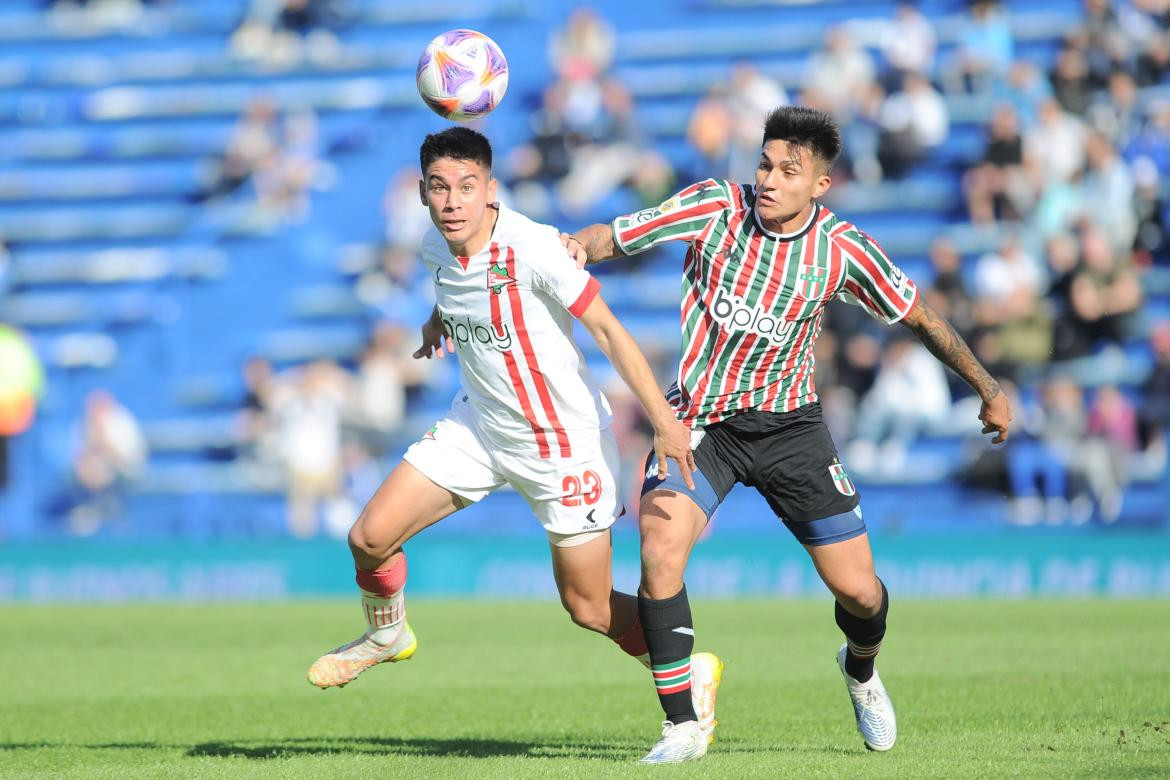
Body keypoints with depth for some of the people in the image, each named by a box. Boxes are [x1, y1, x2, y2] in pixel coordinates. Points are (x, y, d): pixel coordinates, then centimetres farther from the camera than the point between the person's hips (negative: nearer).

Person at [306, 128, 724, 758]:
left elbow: (606, 328, -24)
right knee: (370, 538, -2)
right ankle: (387, 635, 30)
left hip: (565, 441, -6)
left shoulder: (530, 246, -26)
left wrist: (664, 421, -28)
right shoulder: (437, 249, -5)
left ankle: (690, 674, 25)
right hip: (479, 426, 6)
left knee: (588, 608, 0)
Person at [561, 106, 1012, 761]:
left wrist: (989, 389, 13)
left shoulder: (842, 249, -9)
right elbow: (617, 235, -10)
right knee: (661, 542, -27)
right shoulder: (716, 207, -11)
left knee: (858, 591, -1)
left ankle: (861, 671, 38)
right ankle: (681, 727, -15)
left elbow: (920, 317, 5)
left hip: (788, 424, 1)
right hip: (700, 420, -1)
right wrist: (580, 244, -34)